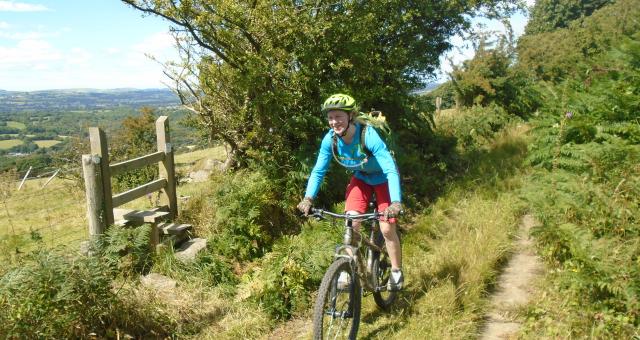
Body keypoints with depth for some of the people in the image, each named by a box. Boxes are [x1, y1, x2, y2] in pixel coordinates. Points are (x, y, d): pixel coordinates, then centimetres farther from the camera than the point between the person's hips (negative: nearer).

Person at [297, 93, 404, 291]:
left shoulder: (368, 135, -36)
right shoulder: (330, 139, -23)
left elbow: (391, 170, -40)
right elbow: (318, 171, -15)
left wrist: (396, 202, -53)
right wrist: (308, 198, -28)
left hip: (383, 179, -3)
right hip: (361, 179, 4)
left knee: (387, 229, -6)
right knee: (351, 223, -14)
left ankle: (396, 272, 17)